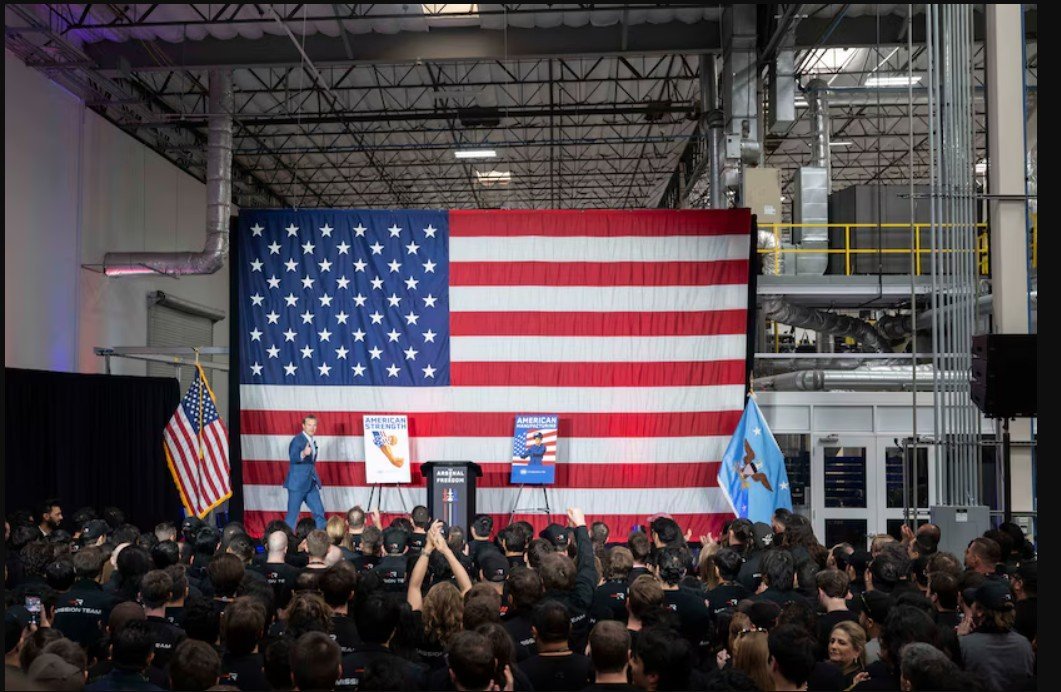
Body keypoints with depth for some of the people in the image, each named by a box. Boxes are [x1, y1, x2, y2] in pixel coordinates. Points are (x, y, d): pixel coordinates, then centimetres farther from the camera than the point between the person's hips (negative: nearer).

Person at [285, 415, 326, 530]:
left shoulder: (312, 442, 14)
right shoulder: (297, 440, -12)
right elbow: (292, 458, -26)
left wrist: (315, 479, 15)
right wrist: (303, 454, -45)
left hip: (311, 484, 8)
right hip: (297, 483, -8)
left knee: (319, 512, 4)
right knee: (292, 515, -2)